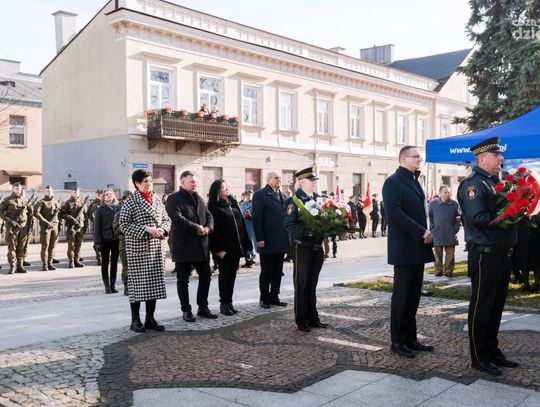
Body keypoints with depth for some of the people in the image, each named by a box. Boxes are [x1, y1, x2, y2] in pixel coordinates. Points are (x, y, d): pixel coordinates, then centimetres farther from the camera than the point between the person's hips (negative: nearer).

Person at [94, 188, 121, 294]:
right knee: (105, 263, 6)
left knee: (114, 262, 9)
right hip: (105, 240, -2)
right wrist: (97, 242, -9)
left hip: (116, 239, 2)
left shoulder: (118, 208, 5)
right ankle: (107, 286, 12)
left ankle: (113, 285, 18)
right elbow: (97, 227, -3)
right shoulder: (100, 210, -1)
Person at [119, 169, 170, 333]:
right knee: (137, 283, 0)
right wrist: (146, 229, -19)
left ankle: (150, 319, 18)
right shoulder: (131, 201, -6)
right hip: (138, 248, -6)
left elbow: (167, 219, 17)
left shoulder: (157, 200, 11)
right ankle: (135, 320, 11)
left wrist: (163, 229, -4)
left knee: (155, 283, 8)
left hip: (157, 247, 6)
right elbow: (124, 224, -12)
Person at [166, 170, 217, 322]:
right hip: (183, 245, -6)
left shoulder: (199, 198, 16)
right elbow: (177, 218, -20)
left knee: (206, 276, 10)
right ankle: (186, 310, 14)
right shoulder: (174, 198, -6)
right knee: (183, 280, 4)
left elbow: (209, 215, 14)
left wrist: (208, 227, -7)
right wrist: (196, 228, -19)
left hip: (201, 245, 7)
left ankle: (203, 307, 23)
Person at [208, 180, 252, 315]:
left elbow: (241, 223, 14)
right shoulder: (214, 207, -7)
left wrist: (245, 243, 8)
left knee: (232, 274, 9)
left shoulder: (233, 203, 14)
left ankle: (229, 302, 17)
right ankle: (224, 303, 9)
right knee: (224, 274, 1)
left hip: (236, 246, 6)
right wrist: (218, 248, -18)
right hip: (223, 248, -6)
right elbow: (214, 229, -12)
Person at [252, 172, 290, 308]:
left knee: (278, 271, 11)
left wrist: (288, 236, 8)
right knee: (266, 271, 3)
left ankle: (274, 297, 21)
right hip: (267, 241, -6)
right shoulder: (260, 195, -6)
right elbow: (256, 218, -11)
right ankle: (264, 298, 14)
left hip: (281, 241, 6)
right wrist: (260, 239, -16)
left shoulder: (282, 195, 15)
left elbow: (287, 215, 16)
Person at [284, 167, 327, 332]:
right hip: (303, 248, -6)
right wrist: (308, 231, -27)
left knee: (312, 284, 15)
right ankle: (301, 320, 13)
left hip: (317, 248, 6)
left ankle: (312, 317, 24)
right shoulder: (295, 200, -10)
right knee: (301, 285, 4)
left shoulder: (317, 198, 10)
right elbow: (289, 225, -17)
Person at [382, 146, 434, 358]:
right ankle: (398, 341, 8)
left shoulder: (413, 181, 18)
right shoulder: (393, 181, -9)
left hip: (418, 247, 8)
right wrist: (421, 232, -19)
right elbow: (394, 212, -20)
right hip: (404, 249, -8)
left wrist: (425, 233, 1)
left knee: (414, 295, 11)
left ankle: (410, 338, 19)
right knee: (402, 295, -1)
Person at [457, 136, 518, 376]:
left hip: (502, 254, 9)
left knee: (496, 305, 16)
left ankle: (492, 351, 28)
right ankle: (479, 357, 11)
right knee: (481, 307, 1)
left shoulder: (496, 182, 15)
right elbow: (478, 218, -24)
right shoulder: (473, 184, -13)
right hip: (485, 255, -9)